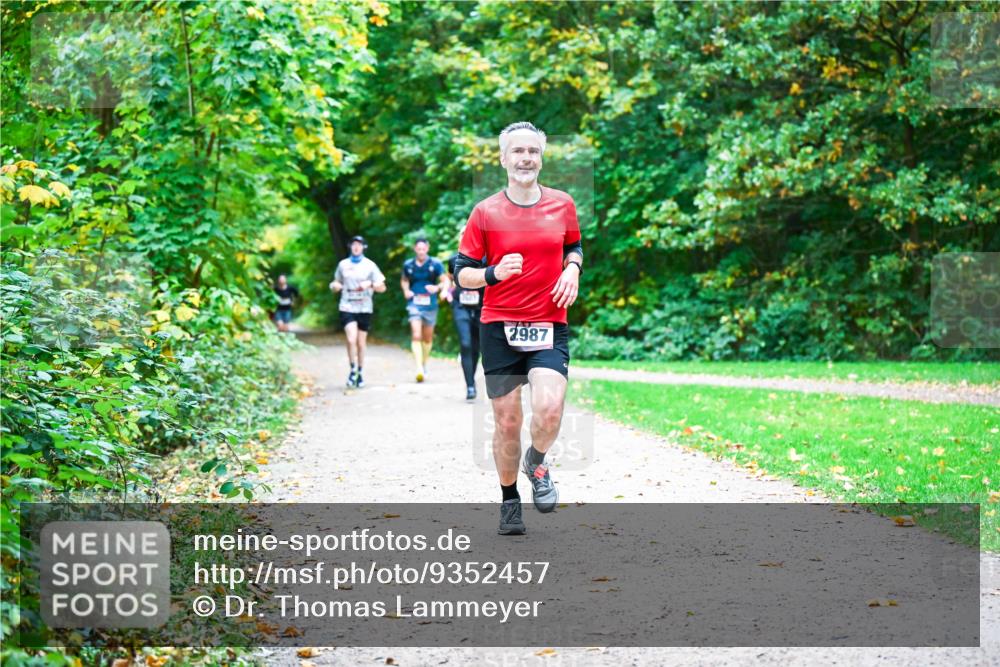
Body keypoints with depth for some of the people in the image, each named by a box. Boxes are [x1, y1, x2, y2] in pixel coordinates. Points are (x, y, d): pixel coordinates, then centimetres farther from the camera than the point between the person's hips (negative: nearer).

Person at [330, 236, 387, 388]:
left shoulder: (370, 265, 3)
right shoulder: (343, 264, 7)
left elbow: (382, 288, 3)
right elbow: (337, 284, 20)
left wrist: (370, 284, -16)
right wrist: (334, 286, -4)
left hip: (364, 308, 0)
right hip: (347, 307, 0)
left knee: (361, 343, 6)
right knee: (351, 339, -17)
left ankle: (360, 373, 19)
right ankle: (353, 370, -1)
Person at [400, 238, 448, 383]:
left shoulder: (435, 264, -1)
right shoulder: (408, 265, 5)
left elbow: (445, 281, 0)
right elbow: (404, 280, 21)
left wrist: (437, 288, -21)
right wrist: (406, 291, 1)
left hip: (430, 305, 0)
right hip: (414, 304, 0)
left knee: (428, 338, 13)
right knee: (416, 336, -15)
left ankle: (424, 364, 34)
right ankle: (419, 369, -22)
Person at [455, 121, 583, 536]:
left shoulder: (563, 205, 6)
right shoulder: (485, 212, -1)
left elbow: (574, 246, 24)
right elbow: (462, 273, 1)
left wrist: (572, 270, 2)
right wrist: (494, 273, -19)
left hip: (549, 327, 1)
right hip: (499, 327, -1)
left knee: (549, 410, -20)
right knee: (507, 421, 3)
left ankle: (537, 463, 13)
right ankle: (509, 501, 24)